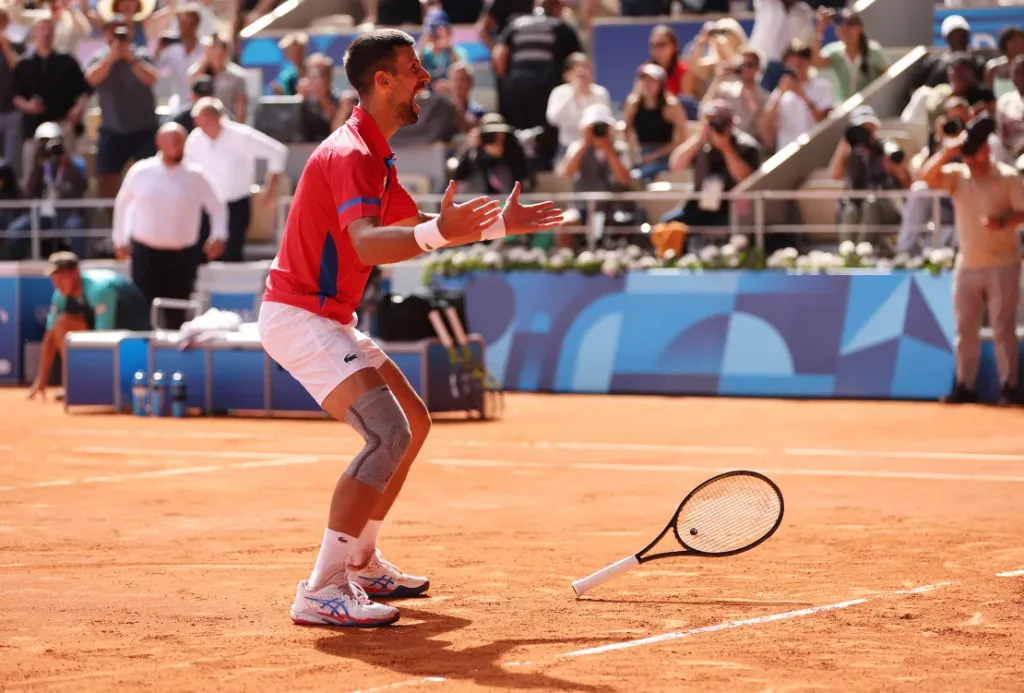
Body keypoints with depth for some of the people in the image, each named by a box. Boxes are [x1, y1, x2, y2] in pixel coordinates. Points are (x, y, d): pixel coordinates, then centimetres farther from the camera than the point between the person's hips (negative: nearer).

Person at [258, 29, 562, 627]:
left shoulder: (375, 157, 15)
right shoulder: (350, 154, -19)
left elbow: (416, 225, 28)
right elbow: (367, 243, -36)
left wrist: (499, 224, 20)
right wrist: (439, 232, -53)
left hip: (329, 320, 11)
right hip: (299, 316, -11)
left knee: (414, 422, 19)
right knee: (388, 434, -23)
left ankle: (359, 562, 26)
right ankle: (322, 590, -25)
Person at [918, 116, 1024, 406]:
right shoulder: (957, 176, 4)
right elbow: (927, 176, -10)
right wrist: (947, 152, -21)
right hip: (968, 265, 5)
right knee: (964, 328, 6)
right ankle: (965, 386, 13)